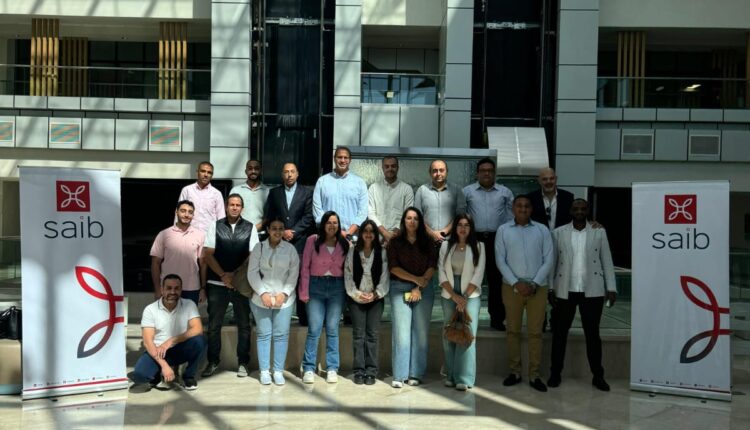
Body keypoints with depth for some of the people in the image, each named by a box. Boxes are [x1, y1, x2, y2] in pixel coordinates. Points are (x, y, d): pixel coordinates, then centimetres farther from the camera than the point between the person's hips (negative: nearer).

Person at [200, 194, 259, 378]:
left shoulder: (250, 228, 3)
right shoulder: (215, 226, 4)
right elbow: (208, 255, 0)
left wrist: (234, 275, -10)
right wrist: (223, 275, -10)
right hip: (217, 283, 0)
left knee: (243, 324, 6)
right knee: (214, 325, 8)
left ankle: (243, 363, 17)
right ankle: (212, 361, 21)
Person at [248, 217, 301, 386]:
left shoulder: (290, 249, 2)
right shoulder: (259, 247, 2)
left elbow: (294, 274, 0)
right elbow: (252, 272, -1)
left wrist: (284, 293, -10)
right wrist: (263, 293, -11)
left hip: (283, 299, 0)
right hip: (261, 299, 0)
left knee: (281, 335, 2)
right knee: (264, 334, 5)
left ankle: (278, 370, 12)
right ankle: (264, 371, 14)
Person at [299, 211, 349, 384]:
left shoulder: (344, 244, 4)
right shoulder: (312, 241, -2)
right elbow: (305, 267, -1)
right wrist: (304, 292, -4)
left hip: (337, 287, 2)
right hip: (316, 285, -1)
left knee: (332, 329, 5)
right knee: (314, 329, -2)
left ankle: (332, 369, 12)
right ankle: (308, 369, 7)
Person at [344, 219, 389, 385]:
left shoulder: (382, 252, 1)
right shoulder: (352, 251, 2)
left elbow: (385, 276, -1)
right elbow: (348, 274, -1)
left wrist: (376, 294, -10)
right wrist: (356, 293, -9)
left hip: (376, 298, 0)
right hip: (356, 298, 0)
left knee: (372, 334, -1)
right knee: (358, 334, 0)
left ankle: (371, 371, 3)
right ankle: (359, 371, 4)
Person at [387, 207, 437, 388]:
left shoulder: (427, 242, 10)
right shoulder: (396, 242, 6)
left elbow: (432, 267, 2)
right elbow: (393, 267, -3)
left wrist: (419, 287, -8)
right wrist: (416, 279, -11)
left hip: (424, 289, 2)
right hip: (400, 288, -1)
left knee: (421, 331, 0)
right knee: (401, 331, -7)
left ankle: (416, 374, 7)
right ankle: (399, 375, -3)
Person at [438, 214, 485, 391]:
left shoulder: (478, 246, 2)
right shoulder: (446, 246, 7)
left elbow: (478, 274, -3)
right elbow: (441, 273, 2)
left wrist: (465, 297, -9)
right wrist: (454, 295, -7)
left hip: (470, 295, -2)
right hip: (449, 295, 2)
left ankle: (464, 378, -5)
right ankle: (450, 375, 12)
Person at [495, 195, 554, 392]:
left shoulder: (542, 230, 3)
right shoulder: (503, 230, 2)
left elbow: (548, 260, 0)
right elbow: (500, 260, -2)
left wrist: (534, 284, -10)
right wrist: (516, 283, -11)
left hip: (538, 287, 0)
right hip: (511, 286, 0)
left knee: (535, 332, 4)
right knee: (513, 330, 6)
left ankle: (534, 375, 11)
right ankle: (515, 372, 17)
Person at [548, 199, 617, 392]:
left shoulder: (599, 232, 3)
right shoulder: (558, 232, 3)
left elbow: (606, 261, 4)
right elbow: (552, 262, 3)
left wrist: (611, 288, 0)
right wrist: (550, 289, -2)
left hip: (592, 291, 0)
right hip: (565, 291, 0)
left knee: (592, 334, 8)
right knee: (559, 333, 7)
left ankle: (598, 376, 19)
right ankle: (555, 373, 19)